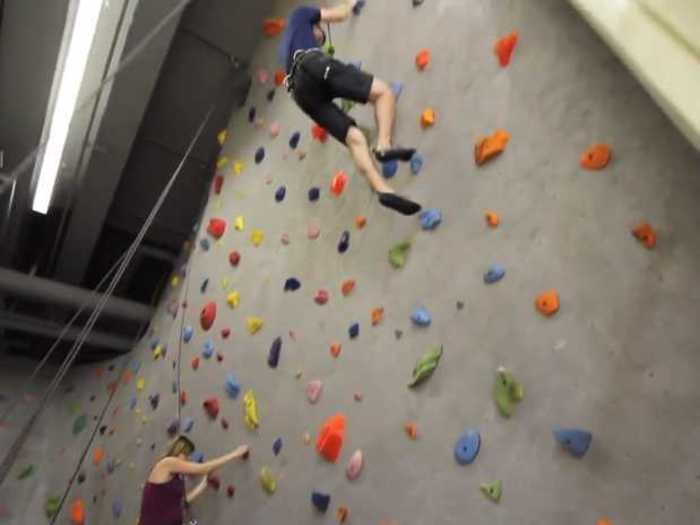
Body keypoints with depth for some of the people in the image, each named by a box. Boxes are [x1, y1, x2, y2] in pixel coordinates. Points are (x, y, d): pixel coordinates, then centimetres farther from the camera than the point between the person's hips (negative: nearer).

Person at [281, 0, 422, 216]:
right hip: (313, 65, -6)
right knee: (383, 91, -6)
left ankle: (383, 190, -26)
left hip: (302, 92, 6)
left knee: (354, 137, -7)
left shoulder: (286, 49, 44)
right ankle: (384, 145, -32)